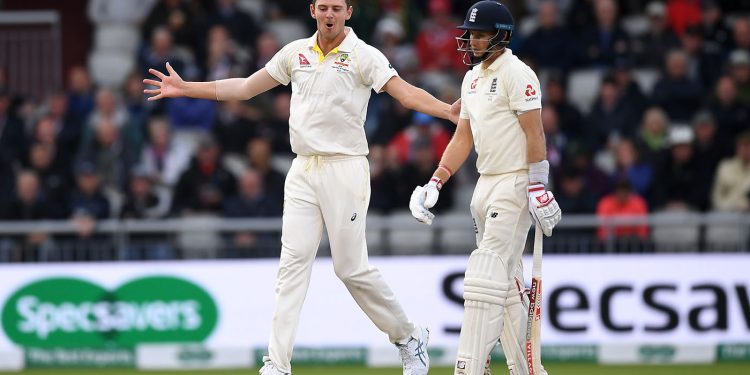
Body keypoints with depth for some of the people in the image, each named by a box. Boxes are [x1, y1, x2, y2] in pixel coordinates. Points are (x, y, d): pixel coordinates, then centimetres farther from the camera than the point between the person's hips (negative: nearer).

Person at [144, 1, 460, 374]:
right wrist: (186, 88, 18)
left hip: (344, 170, -5)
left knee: (352, 268, -4)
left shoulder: (363, 56, -4)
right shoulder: (296, 53, 11)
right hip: (303, 172, 5)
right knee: (293, 263, -3)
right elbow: (246, 87, 19)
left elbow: (405, 92, -15)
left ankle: (409, 337, 17)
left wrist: (448, 111, -33)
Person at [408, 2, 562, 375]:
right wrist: (435, 183, 9)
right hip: (486, 186, 9)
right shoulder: (473, 78, 16)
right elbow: (462, 138, 18)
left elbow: (535, 134, -15)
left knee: (487, 274, -15)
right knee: (506, 281, 10)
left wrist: (538, 187, -21)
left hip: (515, 183, -9)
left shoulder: (516, 74, -10)